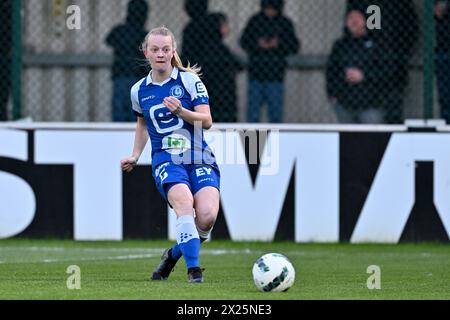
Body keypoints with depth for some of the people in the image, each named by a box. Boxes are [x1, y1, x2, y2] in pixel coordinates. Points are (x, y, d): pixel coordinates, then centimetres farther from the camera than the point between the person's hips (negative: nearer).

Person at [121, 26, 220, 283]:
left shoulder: (189, 80, 0)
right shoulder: (139, 90, 10)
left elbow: (207, 121, -6)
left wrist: (181, 111, -22)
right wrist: (135, 157, 21)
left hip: (200, 159, -1)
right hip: (165, 160, 1)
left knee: (207, 216, -21)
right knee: (184, 203, -31)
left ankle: (174, 255, 8)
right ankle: (194, 269, -30)